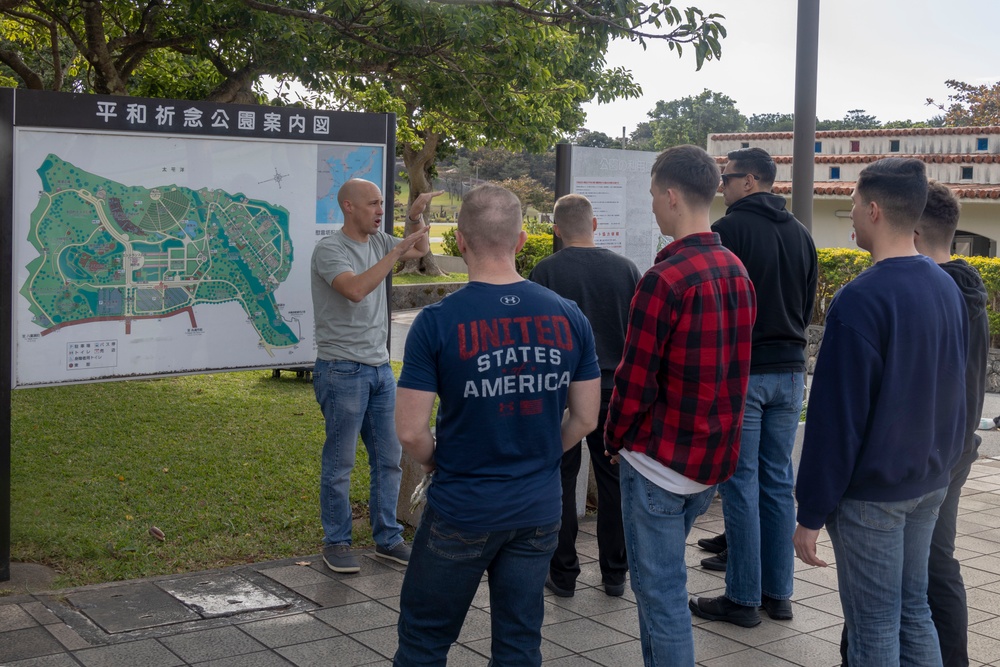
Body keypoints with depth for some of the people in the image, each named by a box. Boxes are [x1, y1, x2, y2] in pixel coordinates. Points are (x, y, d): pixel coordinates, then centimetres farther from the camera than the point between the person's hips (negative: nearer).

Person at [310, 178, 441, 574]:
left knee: (388, 459, 11)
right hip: (342, 370, -7)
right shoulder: (329, 250, -12)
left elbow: (419, 250, 23)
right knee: (339, 462, 2)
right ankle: (336, 544, 15)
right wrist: (397, 252, -26)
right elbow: (355, 289, -29)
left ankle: (388, 539, 21)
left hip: (380, 367, 7)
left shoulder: (378, 241, 9)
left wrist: (415, 217, 4)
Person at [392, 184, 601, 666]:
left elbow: (410, 431, -14)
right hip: (538, 512, 4)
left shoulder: (437, 322, -15)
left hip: (460, 513, -3)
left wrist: (439, 463, 6)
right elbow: (585, 418, 4)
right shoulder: (568, 317, -4)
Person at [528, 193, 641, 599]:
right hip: (614, 389, 3)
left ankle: (563, 573, 11)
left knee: (561, 479, 7)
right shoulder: (625, 268, 2)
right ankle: (615, 573, 18)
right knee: (613, 479, 11)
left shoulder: (546, 272, -8)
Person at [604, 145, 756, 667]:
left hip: (659, 461, -8)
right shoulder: (737, 271, 5)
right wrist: (713, 433, 15)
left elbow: (635, 380, -17)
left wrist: (616, 438, 0)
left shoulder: (665, 279, -20)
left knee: (660, 592, 3)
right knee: (658, 579, 23)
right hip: (713, 460, 8)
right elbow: (734, 369, 10)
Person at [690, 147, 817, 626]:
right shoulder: (800, 234, 12)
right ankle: (778, 592, 18)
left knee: (740, 483, -1)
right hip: (790, 371, 7)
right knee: (778, 481, 11)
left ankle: (743, 597, 4)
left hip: (741, 370, -7)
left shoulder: (730, 230, -11)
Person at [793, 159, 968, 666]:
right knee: (913, 610, 18)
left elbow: (835, 418, -20)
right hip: (931, 482, 8)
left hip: (872, 490, -7)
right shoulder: (947, 287, 4)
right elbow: (951, 392, 13)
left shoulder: (861, 299, -20)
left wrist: (811, 514, -14)